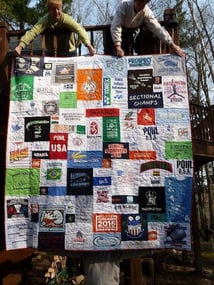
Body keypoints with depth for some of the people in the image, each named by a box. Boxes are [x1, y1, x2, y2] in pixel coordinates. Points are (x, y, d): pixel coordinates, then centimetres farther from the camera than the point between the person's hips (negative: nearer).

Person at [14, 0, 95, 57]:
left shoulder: (66, 19, -20)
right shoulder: (45, 20, -16)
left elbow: (79, 29, -34)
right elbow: (32, 32, -29)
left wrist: (88, 45, -52)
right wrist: (20, 46, -44)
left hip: (69, 53, -1)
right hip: (52, 54, 1)